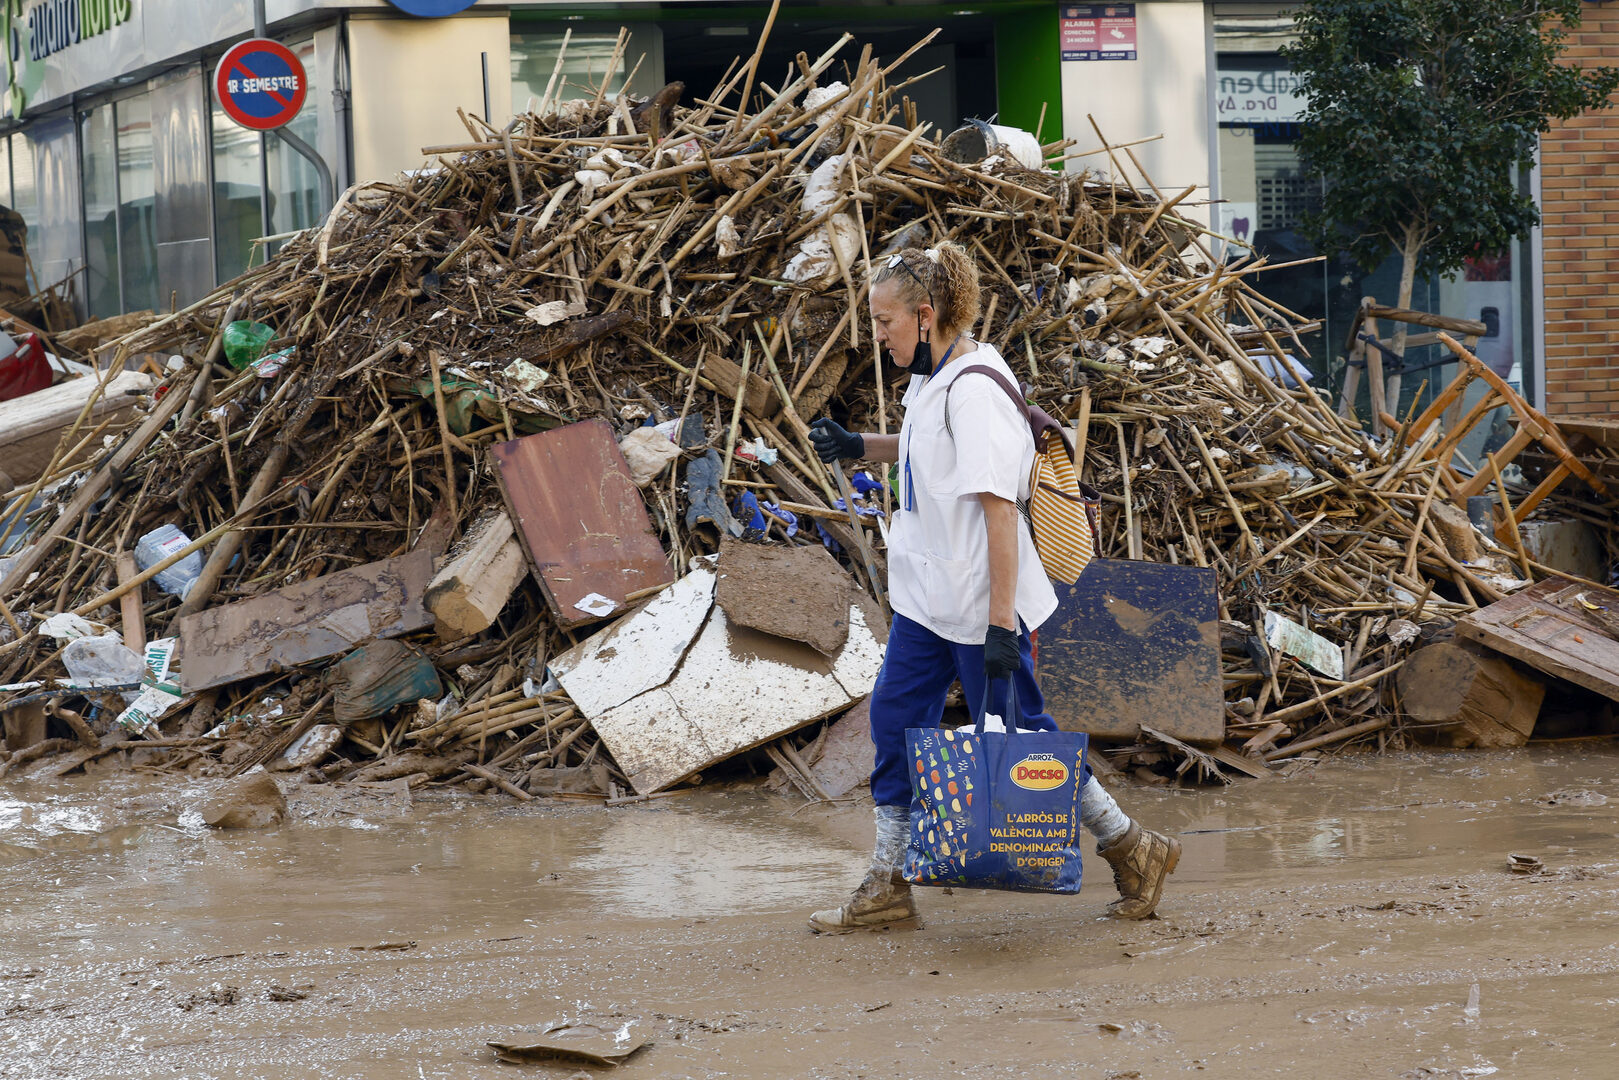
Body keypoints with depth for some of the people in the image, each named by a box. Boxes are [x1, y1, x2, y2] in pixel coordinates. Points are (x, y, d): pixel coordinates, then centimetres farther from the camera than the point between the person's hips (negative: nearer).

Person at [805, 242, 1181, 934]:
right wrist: (858, 447, 14)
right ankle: (887, 890, 14)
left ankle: (1134, 850, 17)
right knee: (894, 720, 8)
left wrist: (1001, 623, -26)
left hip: (978, 604, -9)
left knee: (1018, 733, 2)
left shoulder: (973, 390, -21)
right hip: (926, 593, 9)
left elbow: (998, 508, -24)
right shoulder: (932, 378, 7)